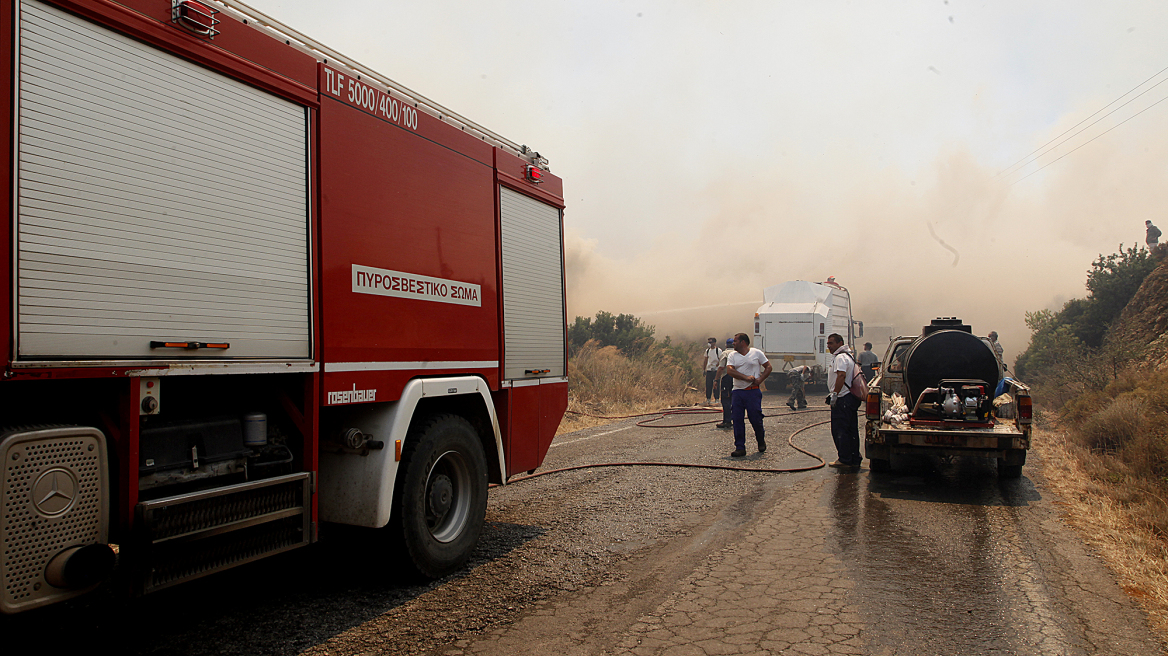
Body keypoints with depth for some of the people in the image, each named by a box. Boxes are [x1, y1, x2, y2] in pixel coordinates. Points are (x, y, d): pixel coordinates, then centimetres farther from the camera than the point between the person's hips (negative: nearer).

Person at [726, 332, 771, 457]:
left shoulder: (756, 353, 5)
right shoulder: (732, 355, 9)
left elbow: (768, 367, 8)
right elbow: (729, 370, -6)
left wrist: (760, 379, -8)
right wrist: (746, 377, -16)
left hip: (753, 391, -2)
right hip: (737, 392, 3)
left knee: (755, 418, -2)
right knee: (737, 420, -2)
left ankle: (761, 441, 25)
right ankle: (740, 448, 5)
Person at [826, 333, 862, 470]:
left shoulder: (841, 357, -13)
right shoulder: (848, 356, 21)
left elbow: (841, 376, -26)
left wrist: (835, 394, -26)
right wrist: (833, 393, 26)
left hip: (842, 399, -10)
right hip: (851, 397, 10)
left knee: (840, 430, -4)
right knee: (852, 431, 12)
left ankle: (845, 460, 0)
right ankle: (855, 459, 16)